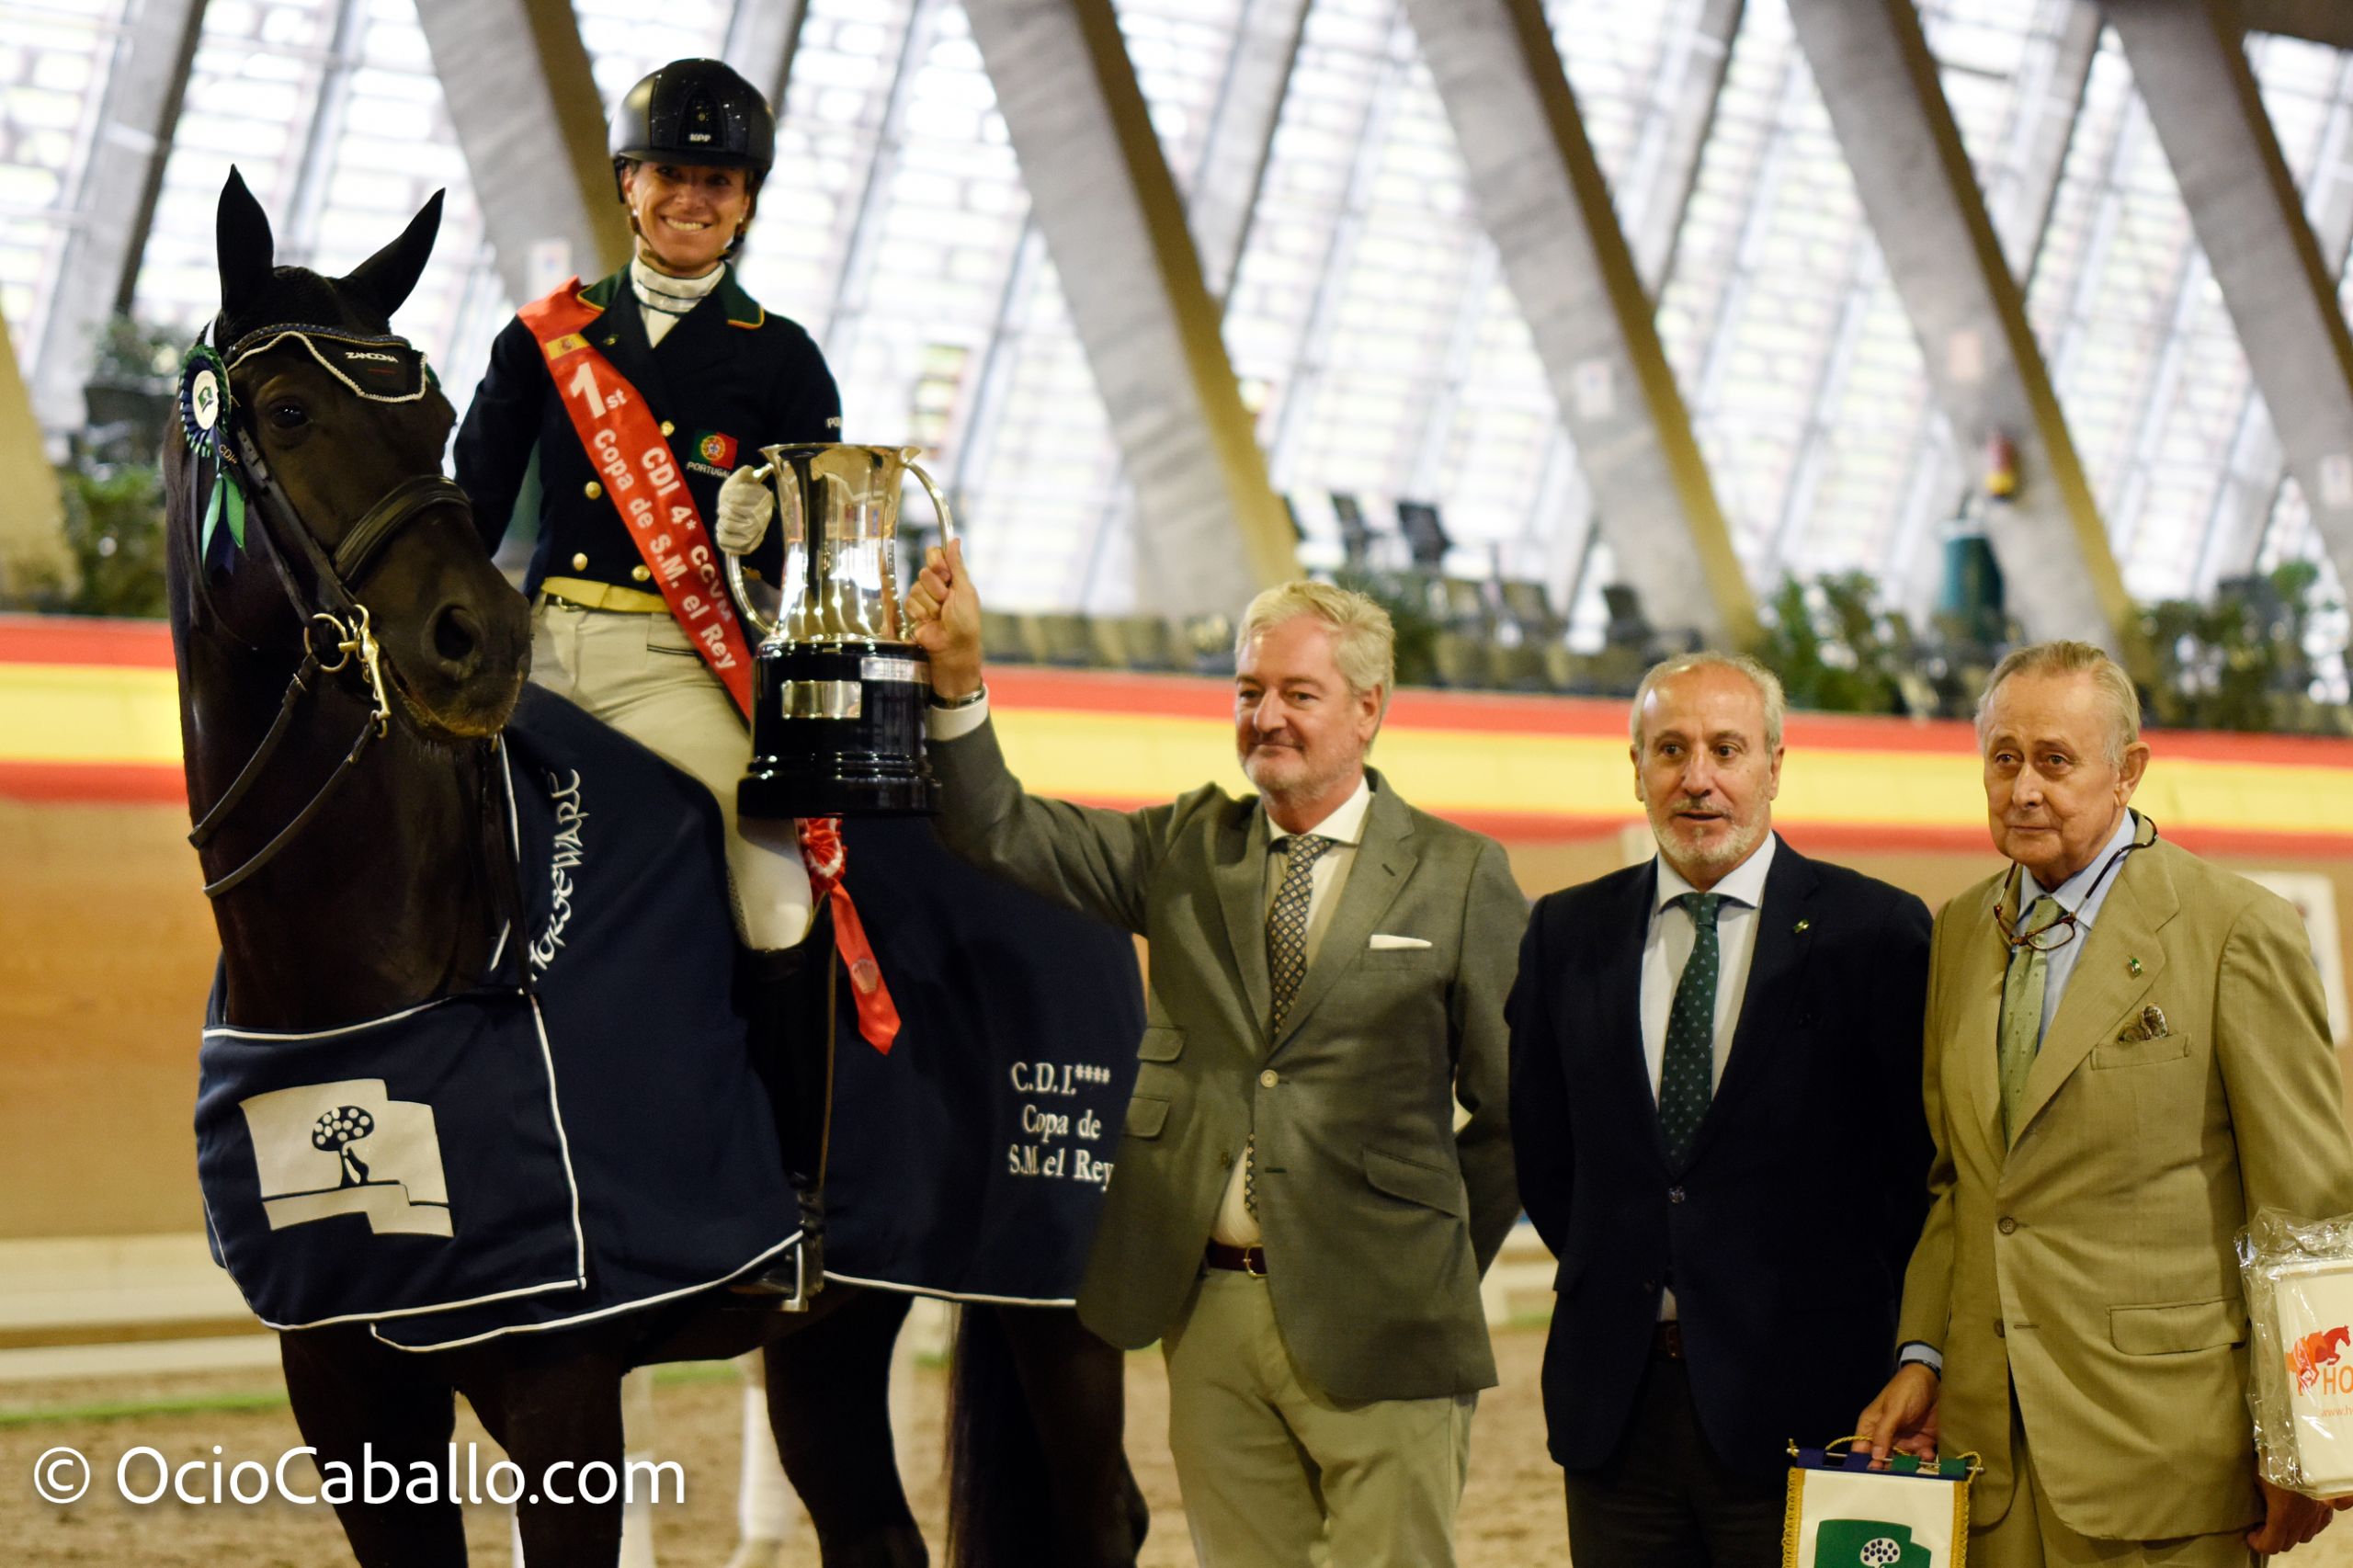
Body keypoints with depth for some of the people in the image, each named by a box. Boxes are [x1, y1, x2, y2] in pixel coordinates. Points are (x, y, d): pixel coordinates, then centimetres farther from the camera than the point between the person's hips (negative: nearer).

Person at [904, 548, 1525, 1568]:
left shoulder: (1459, 879, 2)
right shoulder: (1183, 851, 11)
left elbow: (1517, 1113, 4)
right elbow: (999, 832, 1)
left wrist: (1437, 1262, 3)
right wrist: (958, 671, -13)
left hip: (1372, 1331, -3)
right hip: (1210, 1316, 3)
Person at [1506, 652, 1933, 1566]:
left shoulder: (1875, 932, -3)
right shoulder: (1568, 934, 9)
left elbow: (1921, 1154, -1)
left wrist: (1846, 1312, -2)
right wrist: (1608, 1279, 8)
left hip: (1795, 1396, -3)